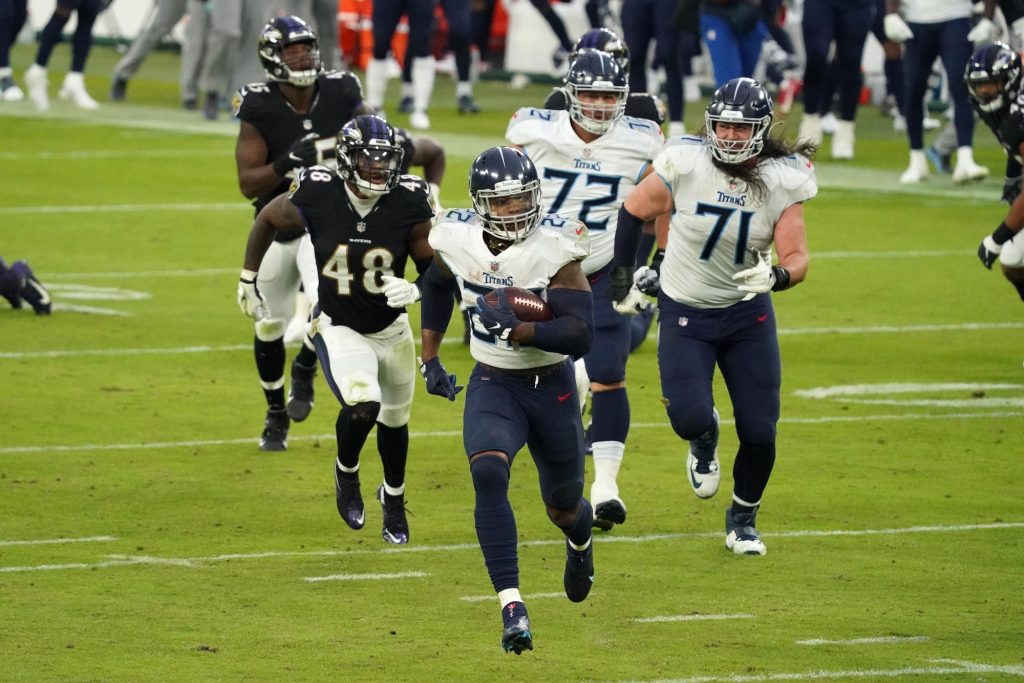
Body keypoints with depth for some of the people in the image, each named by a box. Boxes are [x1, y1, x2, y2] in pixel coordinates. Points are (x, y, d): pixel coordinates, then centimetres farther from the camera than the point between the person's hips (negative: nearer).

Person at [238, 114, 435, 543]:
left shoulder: (408, 205, -20)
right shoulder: (315, 197, -22)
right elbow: (268, 219, 0)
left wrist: (415, 290, -32)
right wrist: (248, 279, 8)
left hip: (391, 329, 3)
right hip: (338, 328, -3)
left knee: (394, 420, 20)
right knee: (362, 406, -25)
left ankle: (394, 499, 49)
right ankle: (346, 472, 9)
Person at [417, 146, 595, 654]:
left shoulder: (555, 246, -21)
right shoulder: (457, 240, -11)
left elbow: (581, 335, -25)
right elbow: (436, 287, 14)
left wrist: (517, 330, -36)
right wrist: (429, 358, 15)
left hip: (552, 387, -1)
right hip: (493, 385, 1)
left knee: (563, 507, 16)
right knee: (488, 474, -28)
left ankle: (580, 537, 57)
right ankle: (512, 607, -29)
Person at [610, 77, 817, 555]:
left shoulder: (782, 180, -14)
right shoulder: (685, 164, -18)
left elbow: (797, 258, -14)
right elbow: (634, 210, -1)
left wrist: (776, 276, -36)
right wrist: (623, 274, 1)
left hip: (748, 313, 1)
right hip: (684, 315, -1)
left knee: (759, 432, -2)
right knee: (690, 418, -18)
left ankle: (743, 520, 26)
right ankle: (704, 442, 23)